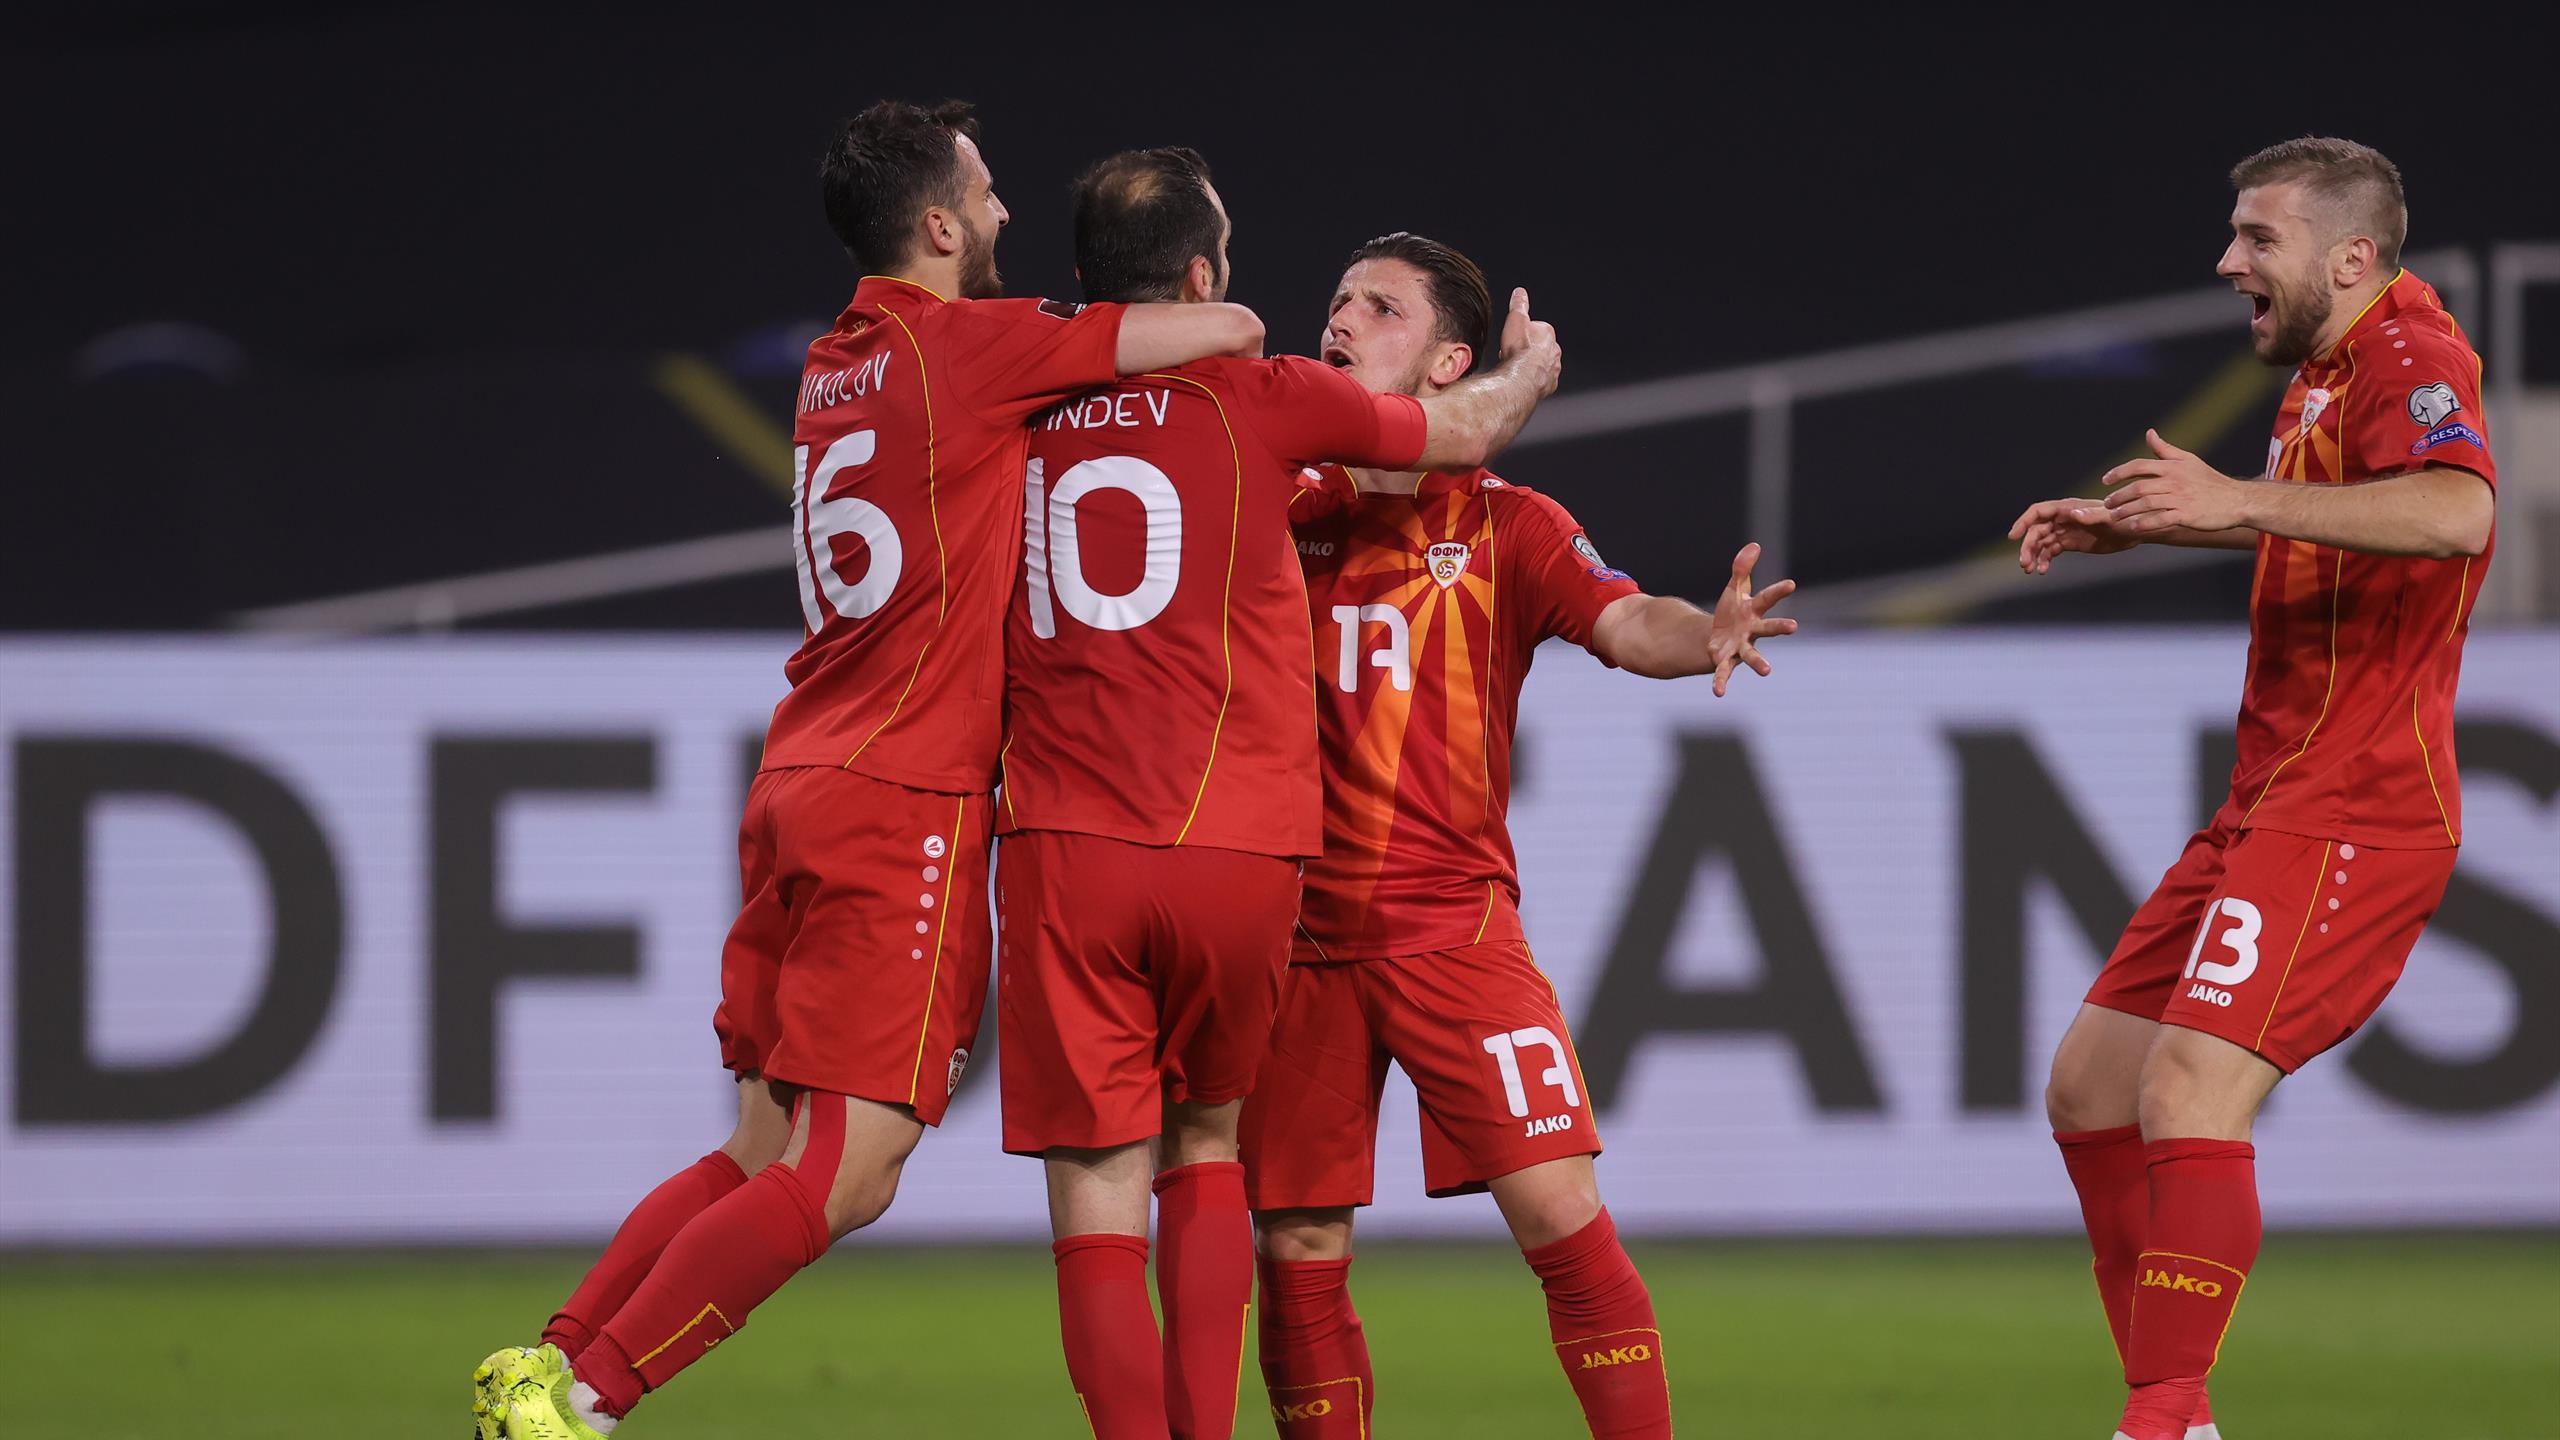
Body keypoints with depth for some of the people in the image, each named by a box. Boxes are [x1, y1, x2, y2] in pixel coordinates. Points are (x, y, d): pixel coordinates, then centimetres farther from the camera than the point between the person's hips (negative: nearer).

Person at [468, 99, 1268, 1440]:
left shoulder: (837, 365, 15)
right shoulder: (967, 347, -8)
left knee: (765, 1158, 13)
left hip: (798, 789, 8)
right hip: (910, 806, -8)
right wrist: (1231, 340, 17)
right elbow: (1228, 329, -7)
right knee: (841, 1177, -8)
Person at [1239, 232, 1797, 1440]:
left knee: (1560, 1216, -13)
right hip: (1297, 926, 3)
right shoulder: (1285, 516, 11)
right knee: (1296, 1253, 2)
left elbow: (1621, 619, -12)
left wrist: (1701, 634, -35)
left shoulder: (1503, 524, 3)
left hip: (1451, 922, -3)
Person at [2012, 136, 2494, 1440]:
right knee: (2090, 1086, 11)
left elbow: (2459, 511, -34)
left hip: (2348, 814, -11)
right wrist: (2132, 528, 29)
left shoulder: (2405, 349, -13)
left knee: (2188, 1093, -22)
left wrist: (2240, 498, -37)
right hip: (2271, 802, 11)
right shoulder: (2324, 372, 17)